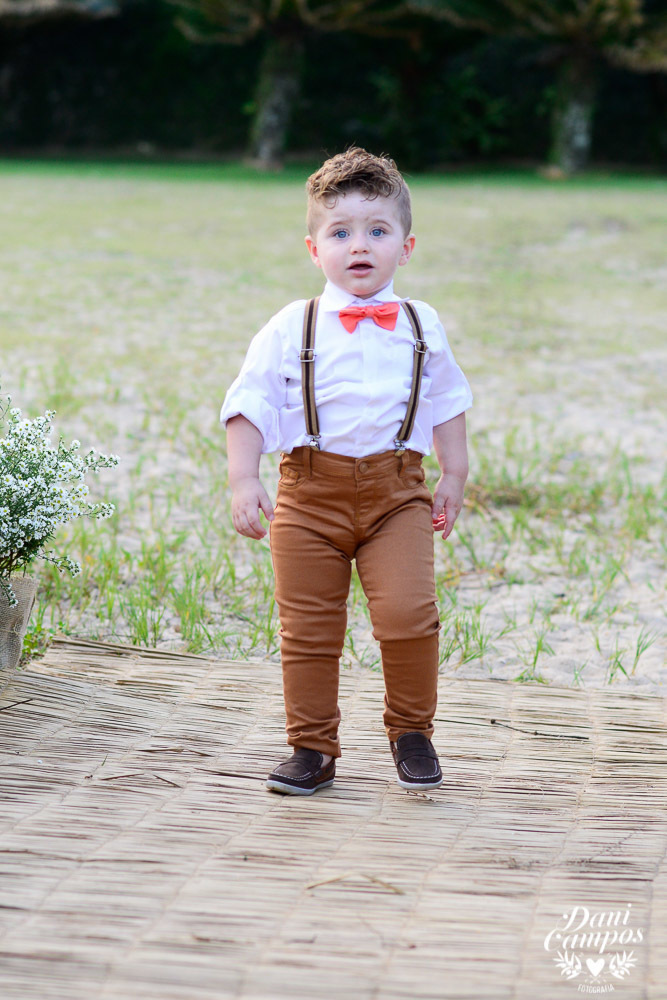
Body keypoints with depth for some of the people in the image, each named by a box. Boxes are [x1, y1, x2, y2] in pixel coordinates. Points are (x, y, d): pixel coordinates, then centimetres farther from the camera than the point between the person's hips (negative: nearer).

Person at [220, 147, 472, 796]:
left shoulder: (420, 327, 8)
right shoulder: (292, 329, 0)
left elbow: (446, 403, 20)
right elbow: (248, 406, -1)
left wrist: (453, 478, 15)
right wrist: (243, 481, -11)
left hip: (396, 489, 0)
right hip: (311, 491, 0)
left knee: (408, 613, -15)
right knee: (307, 626, 2)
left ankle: (411, 731, 8)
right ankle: (312, 750, 17)